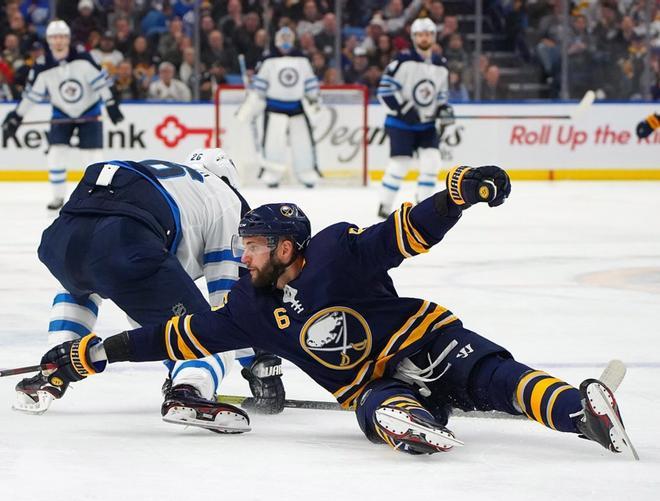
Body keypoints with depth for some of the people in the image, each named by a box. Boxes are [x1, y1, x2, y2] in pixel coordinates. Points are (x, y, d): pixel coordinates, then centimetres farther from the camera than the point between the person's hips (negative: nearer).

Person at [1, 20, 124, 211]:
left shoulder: (83, 60, -21)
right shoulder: (42, 69, -14)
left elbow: (101, 81, -17)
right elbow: (31, 94, -5)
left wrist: (111, 105, -19)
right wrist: (16, 117, -5)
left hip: (89, 112, -2)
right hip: (62, 114, 2)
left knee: (91, 155, -7)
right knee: (56, 154, -8)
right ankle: (58, 196, 5)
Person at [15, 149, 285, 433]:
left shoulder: (146, 171, 44)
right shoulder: (228, 201, 27)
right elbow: (230, 294, 18)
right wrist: (260, 366, 25)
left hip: (62, 235, 6)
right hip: (124, 246, -6)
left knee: (79, 287, 43)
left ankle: (50, 377, 29)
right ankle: (188, 393, -26)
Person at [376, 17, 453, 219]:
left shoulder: (441, 66, 6)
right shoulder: (404, 61, -13)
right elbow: (385, 90, -16)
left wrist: (444, 110, -1)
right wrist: (404, 109, -21)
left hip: (426, 124, 5)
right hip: (401, 123, -5)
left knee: (432, 160, -10)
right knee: (399, 164, -11)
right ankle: (384, 206, 6)